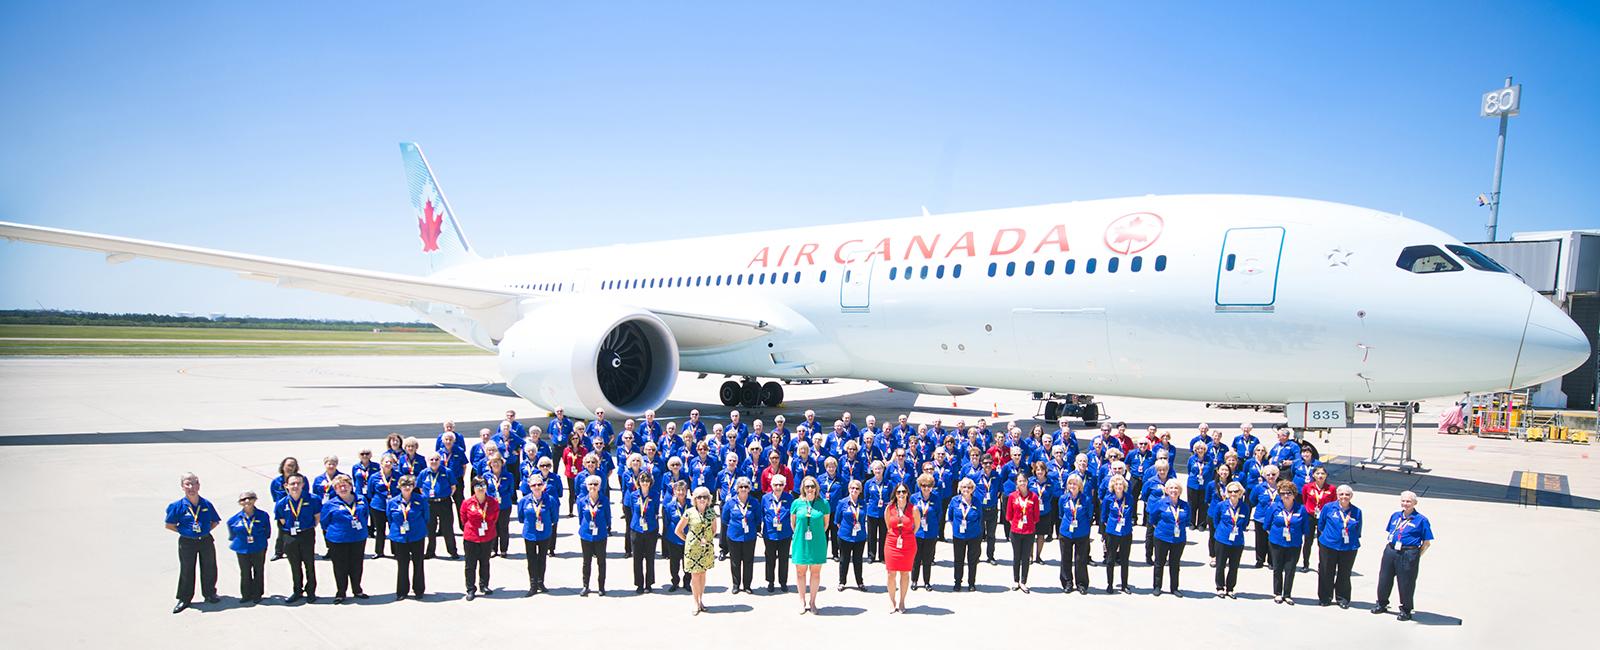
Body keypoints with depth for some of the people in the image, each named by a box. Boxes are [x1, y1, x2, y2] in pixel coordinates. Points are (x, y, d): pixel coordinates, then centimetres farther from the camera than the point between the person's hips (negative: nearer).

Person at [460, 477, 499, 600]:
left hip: (488, 538, 2)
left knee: (485, 563, 15)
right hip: (471, 539, -2)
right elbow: (464, 520, 4)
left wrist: (488, 529, 9)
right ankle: (471, 589, 13)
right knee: (471, 565, 3)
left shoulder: (494, 503, -5)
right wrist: (471, 530, 8)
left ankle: (484, 585, 29)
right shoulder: (467, 503, -9)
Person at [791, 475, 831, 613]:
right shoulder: (797, 503, -1)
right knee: (801, 572, 7)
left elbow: (826, 523, 8)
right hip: (800, 543, 0)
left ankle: (812, 602, 18)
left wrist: (817, 534, 7)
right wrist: (800, 534, 8)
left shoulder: (823, 503, -2)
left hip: (817, 543, 0)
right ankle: (802, 602, 20)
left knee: (815, 572, 6)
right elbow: (792, 522, 10)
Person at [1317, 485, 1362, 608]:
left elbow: (1358, 531, 10)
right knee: (1326, 573, 6)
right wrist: (1329, 534, 8)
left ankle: (1342, 599, 23)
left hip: (1349, 547, 1)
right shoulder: (1328, 507, -3)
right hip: (1328, 546, -1)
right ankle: (1324, 598, 20)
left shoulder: (1356, 512, 1)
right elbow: (1320, 524, 8)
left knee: (1344, 574, 8)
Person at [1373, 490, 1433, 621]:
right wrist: (1387, 546, 10)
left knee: (1406, 584, 2)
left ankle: (1406, 610, 17)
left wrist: (1416, 556, -8)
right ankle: (1381, 604, 28)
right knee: (1384, 579, 11)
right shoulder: (1395, 516, 12)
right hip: (1390, 551, 5)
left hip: (1408, 554, -5)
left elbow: (1427, 542, -4)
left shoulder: (1421, 520, -5)